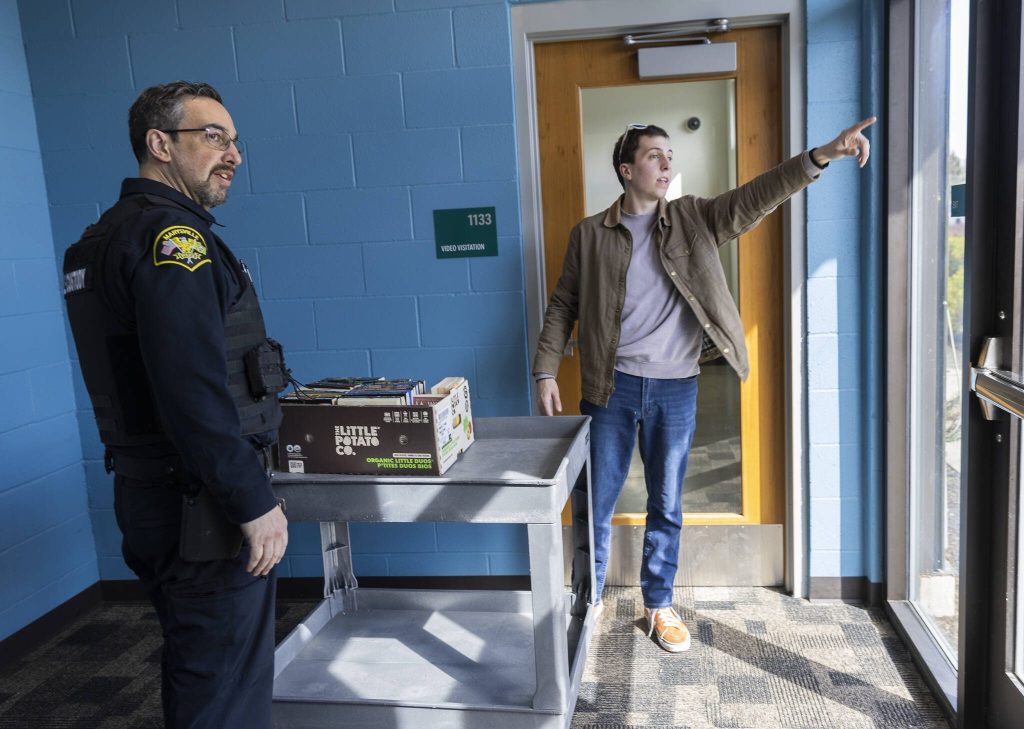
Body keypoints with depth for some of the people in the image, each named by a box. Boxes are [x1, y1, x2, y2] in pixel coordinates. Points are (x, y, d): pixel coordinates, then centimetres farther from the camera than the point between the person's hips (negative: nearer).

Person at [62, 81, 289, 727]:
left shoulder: (106, 237, 14)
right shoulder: (172, 236, -17)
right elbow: (193, 394, -25)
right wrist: (255, 504, -20)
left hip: (149, 495, 10)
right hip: (202, 508, -10)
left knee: (194, 671, 24)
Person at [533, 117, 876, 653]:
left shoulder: (693, 219, 5)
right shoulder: (589, 234, 1)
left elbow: (752, 199, -8)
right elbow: (563, 305, 3)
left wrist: (820, 156, -21)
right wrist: (546, 372, -4)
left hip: (676, 388, 2)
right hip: (613, 386, -1)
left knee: (666, 505, 12)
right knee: (598, 499, 8)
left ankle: (659, 604, 30)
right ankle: (589, 597, 28)